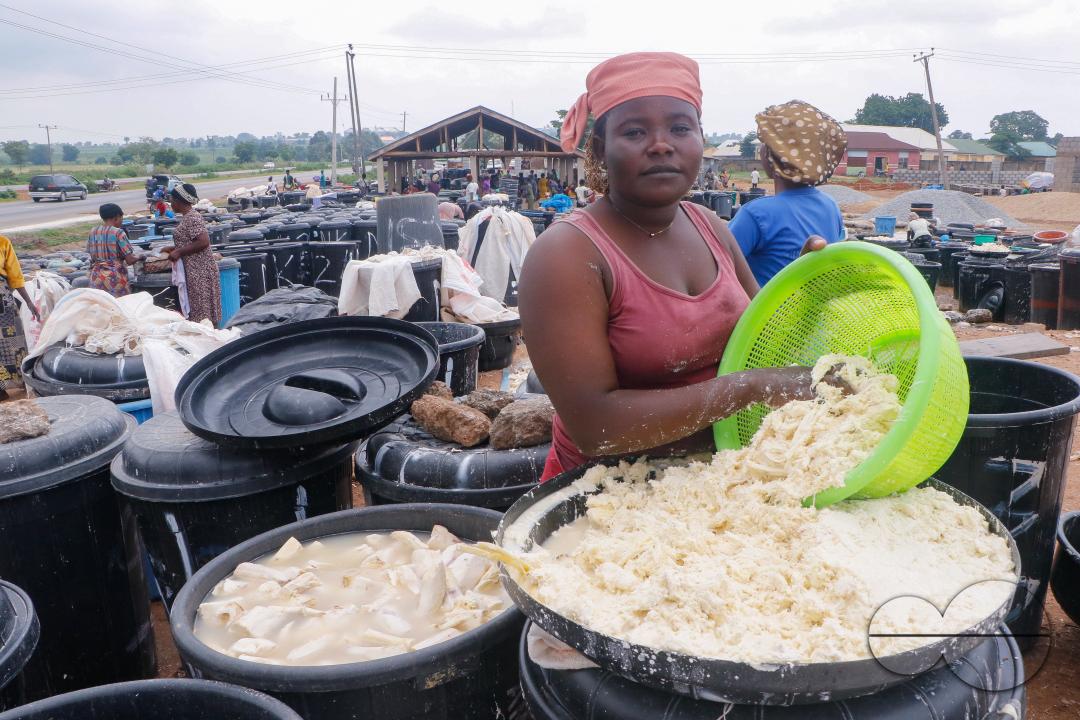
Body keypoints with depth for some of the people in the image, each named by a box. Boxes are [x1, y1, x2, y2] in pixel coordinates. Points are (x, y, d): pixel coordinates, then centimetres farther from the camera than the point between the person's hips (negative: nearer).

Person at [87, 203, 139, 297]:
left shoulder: (93, 232, 6)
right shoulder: (118, 233, -10)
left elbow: (91, 256, 12)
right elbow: (130, 260, -11)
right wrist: (138, 257, 8)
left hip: (96, 277, 5)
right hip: (114, 277, -5)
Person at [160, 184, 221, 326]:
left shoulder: (192, 218, -16)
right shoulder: (188, 216, 14)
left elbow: (203, 242, -25)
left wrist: (179, 252, -19)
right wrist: (174, 248, 18)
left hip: (199, 270, -10)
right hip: (194, 270, 10)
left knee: (201, 310, -5)